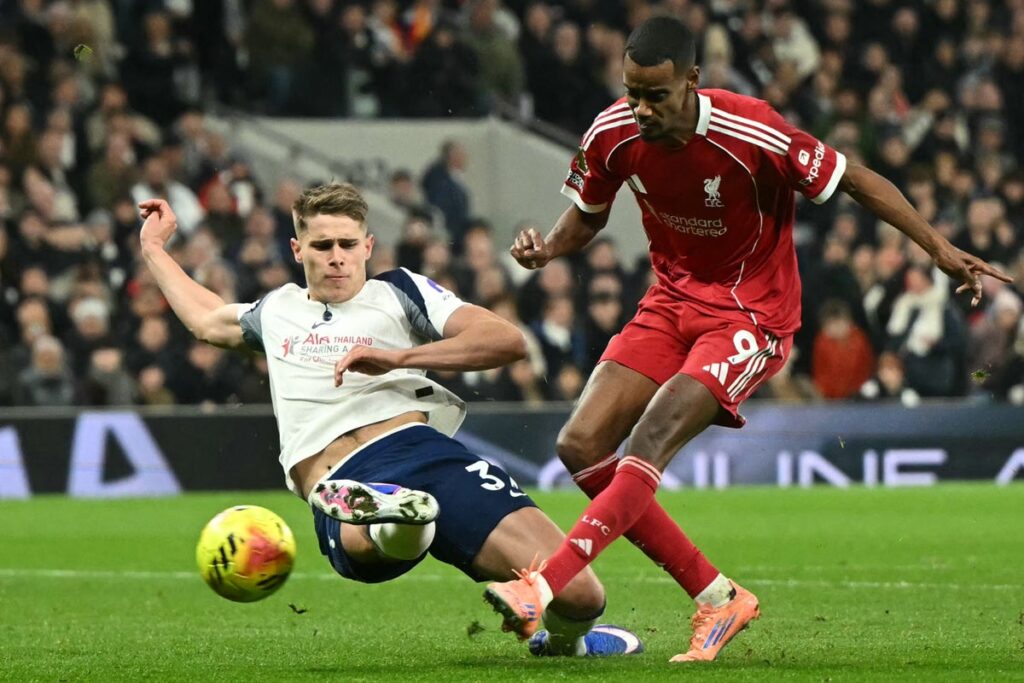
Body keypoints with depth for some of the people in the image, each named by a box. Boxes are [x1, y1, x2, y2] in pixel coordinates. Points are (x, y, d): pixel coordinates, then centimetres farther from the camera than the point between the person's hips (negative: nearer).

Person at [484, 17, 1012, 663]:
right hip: (672, 300, 6)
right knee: (581, 447, -8)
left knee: (652, 436, -27)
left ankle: (542, 588, -32)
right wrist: (547, 249, -12)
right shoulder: (612, 136, -9)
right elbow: (587, 215, 10)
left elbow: (853, 178, -13)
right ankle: (717, 597, -1)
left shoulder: (752, 134, -25)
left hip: (751, 312, -6)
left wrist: (939, 247, -17)